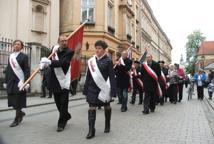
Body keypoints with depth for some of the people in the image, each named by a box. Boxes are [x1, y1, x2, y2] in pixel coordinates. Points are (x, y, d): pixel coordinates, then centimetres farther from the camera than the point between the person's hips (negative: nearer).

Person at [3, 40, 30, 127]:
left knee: (18, 101, -1)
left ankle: (17, 119, 11)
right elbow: (8, 69, 16)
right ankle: (20, 113, 30)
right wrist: (6, 81, 14)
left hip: (19, 82, -5)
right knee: (12, 101, 8)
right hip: (11, 82, 5)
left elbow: (27, 70, -8)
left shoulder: (24, 56, -2)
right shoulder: (10, 56, 14)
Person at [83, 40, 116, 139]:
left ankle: (107, 126, 32)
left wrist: (113, 90, -13)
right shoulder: (91, 60, 4)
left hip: (104, 88, -3)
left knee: (107, 106, 14)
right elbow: (88, 76, 8)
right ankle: (91, 131, 1)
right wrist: (86, 89, 7)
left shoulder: (108, 61, -6)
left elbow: (112, 77, -8)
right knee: (91, 108, -3)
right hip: (93, 88, 3)